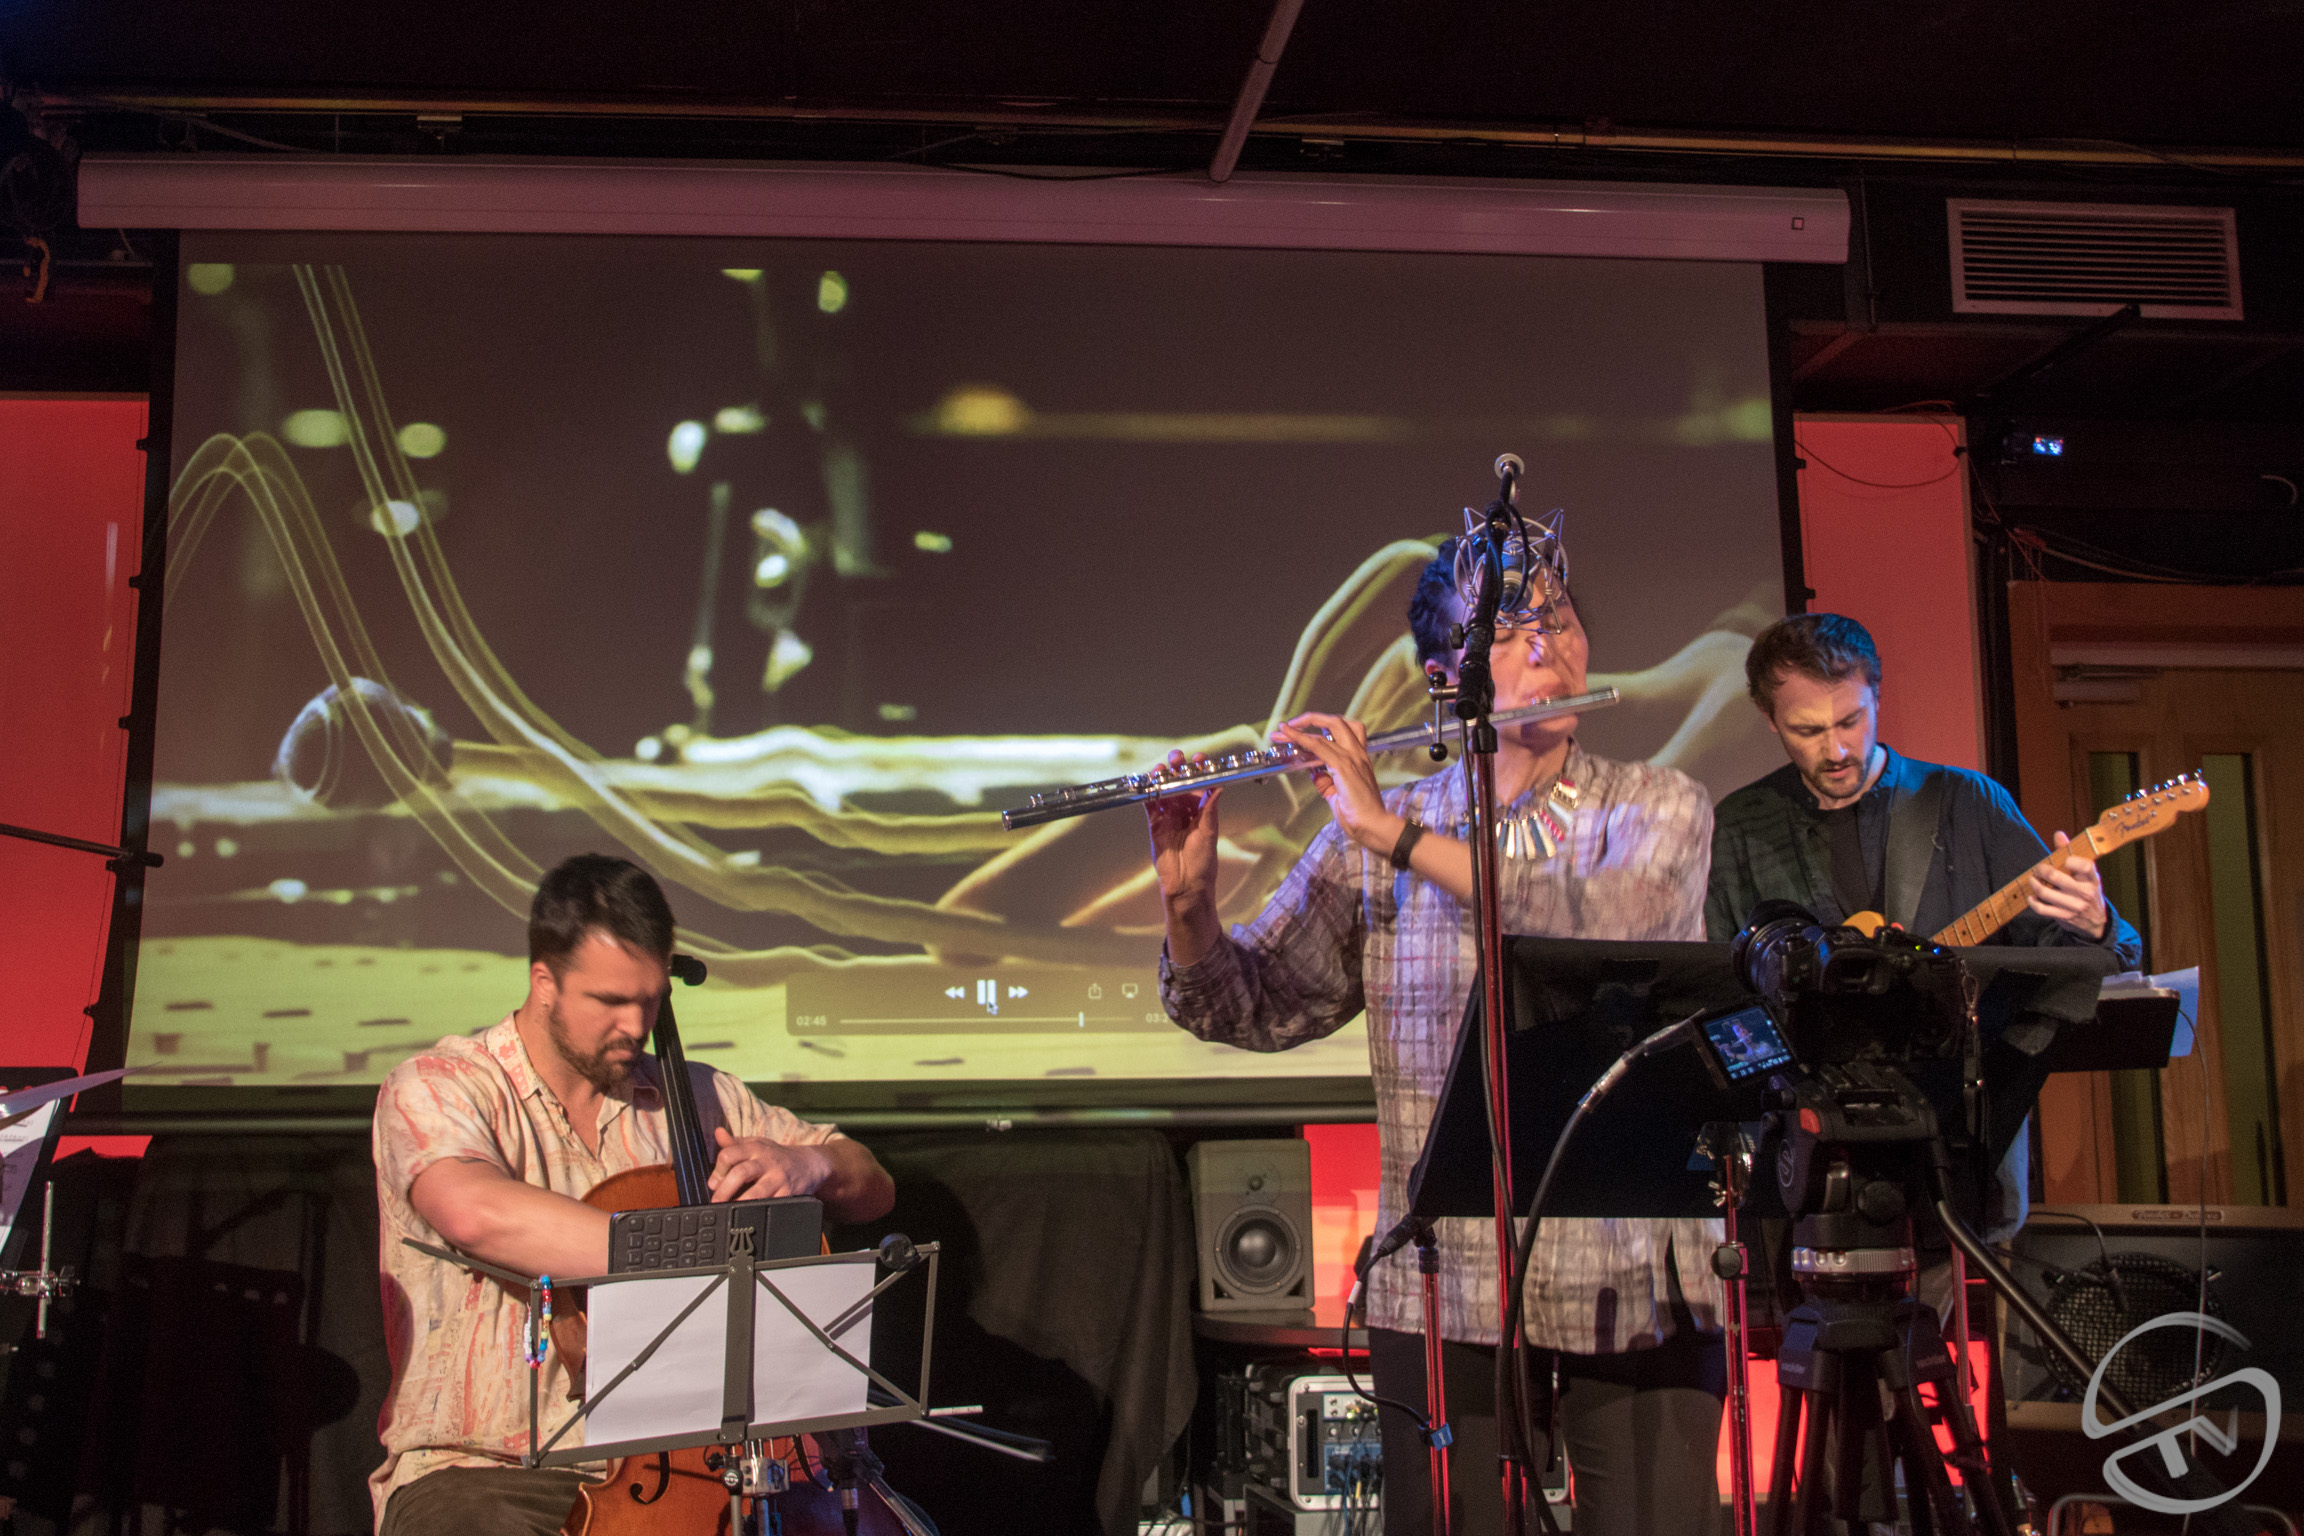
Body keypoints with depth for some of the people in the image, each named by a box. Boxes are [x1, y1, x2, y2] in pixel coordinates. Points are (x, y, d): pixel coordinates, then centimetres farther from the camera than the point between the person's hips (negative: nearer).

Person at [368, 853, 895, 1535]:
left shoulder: (692, 1096, 10)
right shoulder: (436, 1087, -4)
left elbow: (872, 1188, 17)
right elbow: (475, 1212, -28)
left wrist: (807, 1163, -7)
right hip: (483, 1472, -3)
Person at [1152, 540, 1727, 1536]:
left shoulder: (1659, 811, 2)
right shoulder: (1374, 836, 4)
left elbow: (1606, 928, -20)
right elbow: (1258, 1008, 5)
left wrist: (1396, 834, -21)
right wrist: (1187, 899, -14)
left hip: (1640, 1294, 0)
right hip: (1446, 1299, 0)